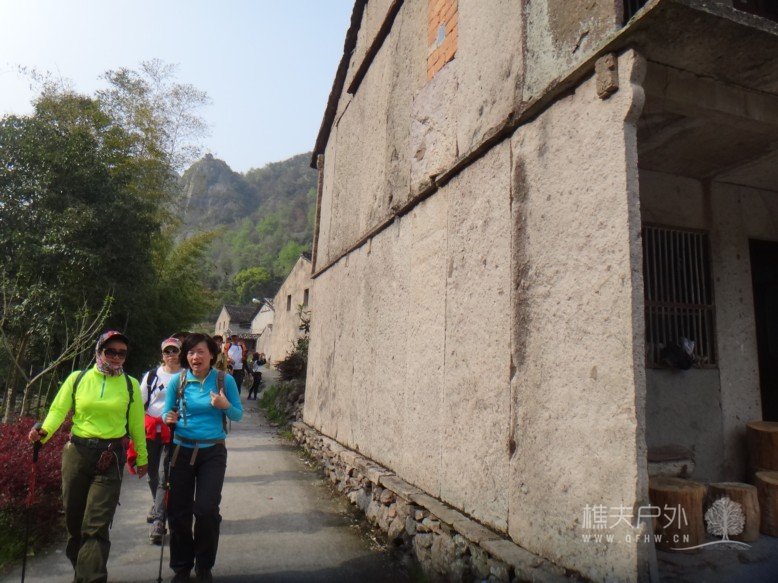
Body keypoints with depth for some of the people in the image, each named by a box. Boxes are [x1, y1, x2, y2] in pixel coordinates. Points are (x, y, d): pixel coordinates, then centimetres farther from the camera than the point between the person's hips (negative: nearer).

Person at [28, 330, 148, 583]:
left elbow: (136, 424, 7)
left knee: (97, 525, -7)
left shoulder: (130, 385, 3)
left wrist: (142, 458, 13)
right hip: (77, 453, 2)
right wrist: (44, 432, -23)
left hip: (111, 458, -2)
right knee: (74, 518, 15)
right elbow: (58, 409, -2)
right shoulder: (77, 378, 3)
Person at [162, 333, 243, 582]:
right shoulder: (177, 381, -3)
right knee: (178, 511, 7)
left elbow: (238, 415, 0)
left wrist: (225, 406, -20)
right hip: (182, 450, 2)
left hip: (212, 452, -1)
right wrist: (169, 418, -16)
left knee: (207, 510, -6)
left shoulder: (225, 380, -6)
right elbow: (166, 413, 7)